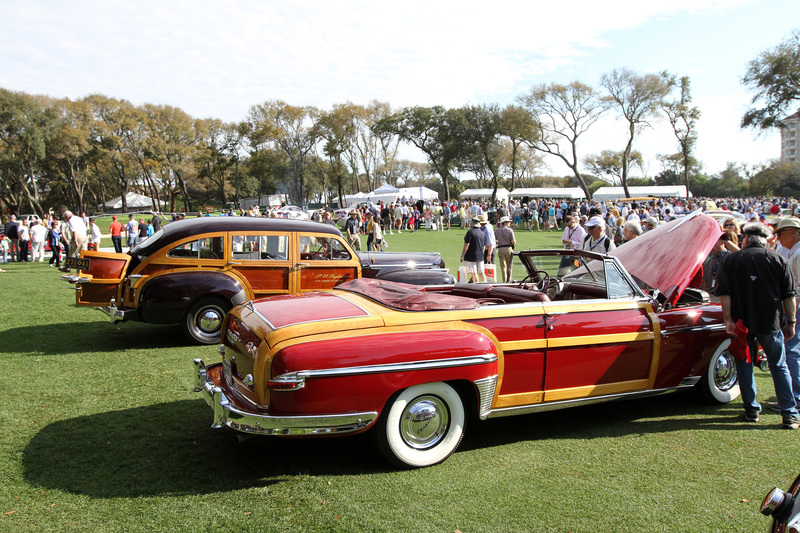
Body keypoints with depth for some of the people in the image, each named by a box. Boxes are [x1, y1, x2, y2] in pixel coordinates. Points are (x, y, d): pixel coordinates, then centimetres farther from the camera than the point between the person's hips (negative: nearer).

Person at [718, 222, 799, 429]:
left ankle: (752, 410, 17)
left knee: (744, 366, 12)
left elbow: (725, 293, -7)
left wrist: (728, 319, -6)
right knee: (779, 367, 10)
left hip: (742, 323, 0)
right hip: (771, 324, 1)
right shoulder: (778, 260, 0)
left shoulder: (732, 260, -1)